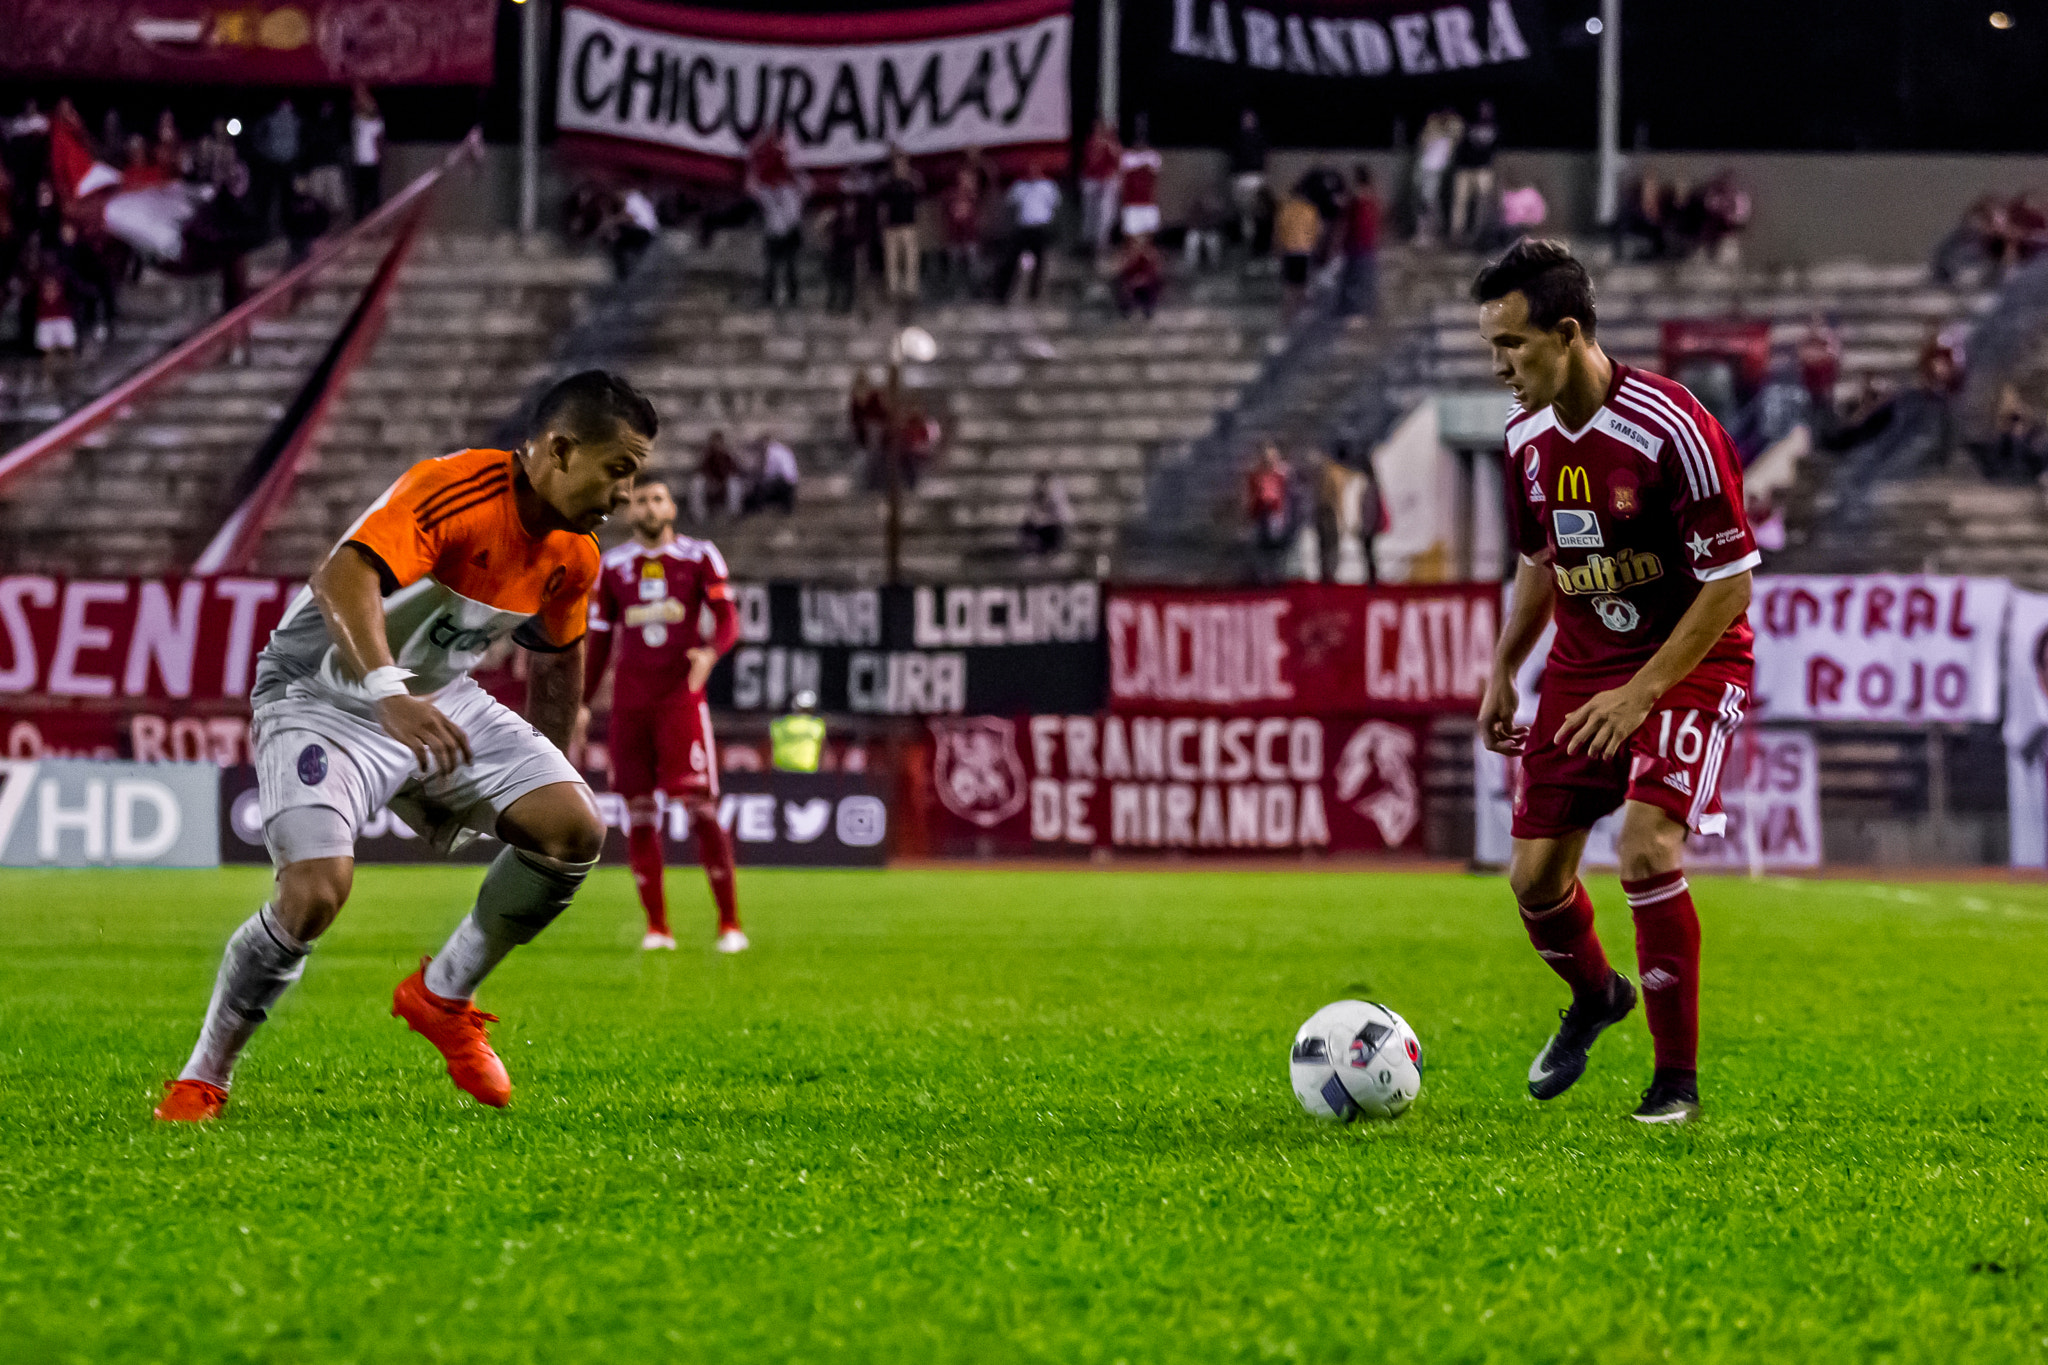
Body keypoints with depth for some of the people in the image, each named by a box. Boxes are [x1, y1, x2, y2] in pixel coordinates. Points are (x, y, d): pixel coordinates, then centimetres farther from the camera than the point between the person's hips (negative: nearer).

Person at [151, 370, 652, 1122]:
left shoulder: (573, 558, -3)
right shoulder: (454, 490, -29)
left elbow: (557, 658, 18)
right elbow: (343, 576, -45)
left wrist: (546, 770, 21)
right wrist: (389, 695, -59)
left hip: (438, 702, 8)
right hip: (320, 694, -7)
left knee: (574, 828, -10)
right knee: (317, 889, -27)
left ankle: (442, 996, 10)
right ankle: (200, 1081, -6)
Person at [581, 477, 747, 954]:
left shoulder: (699, 557, 3)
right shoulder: (612, 565, 11)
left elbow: (727, 619, -4)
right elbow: (600, 639, 16)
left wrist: (711, 651, -26)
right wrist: (581, 702, 12)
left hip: (681, 695, -3)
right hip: (630, 697, 3)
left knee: (701, 807, -11)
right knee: (639, 811, 1)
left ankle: (730, 923, -6)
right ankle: (656, 926, 8)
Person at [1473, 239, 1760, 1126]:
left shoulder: (1670, 429, -24)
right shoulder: (1527, 437, -1)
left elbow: (1730, 582, -20)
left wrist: (1640, 695, -23)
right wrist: (1502, 671, 11)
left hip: (1689, 661, -6)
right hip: (1581, 664, 7)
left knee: (1645, 850, -25)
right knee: (1535, 877, 3)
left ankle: (1677, 1081, -8)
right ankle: (1595, 996, 38)